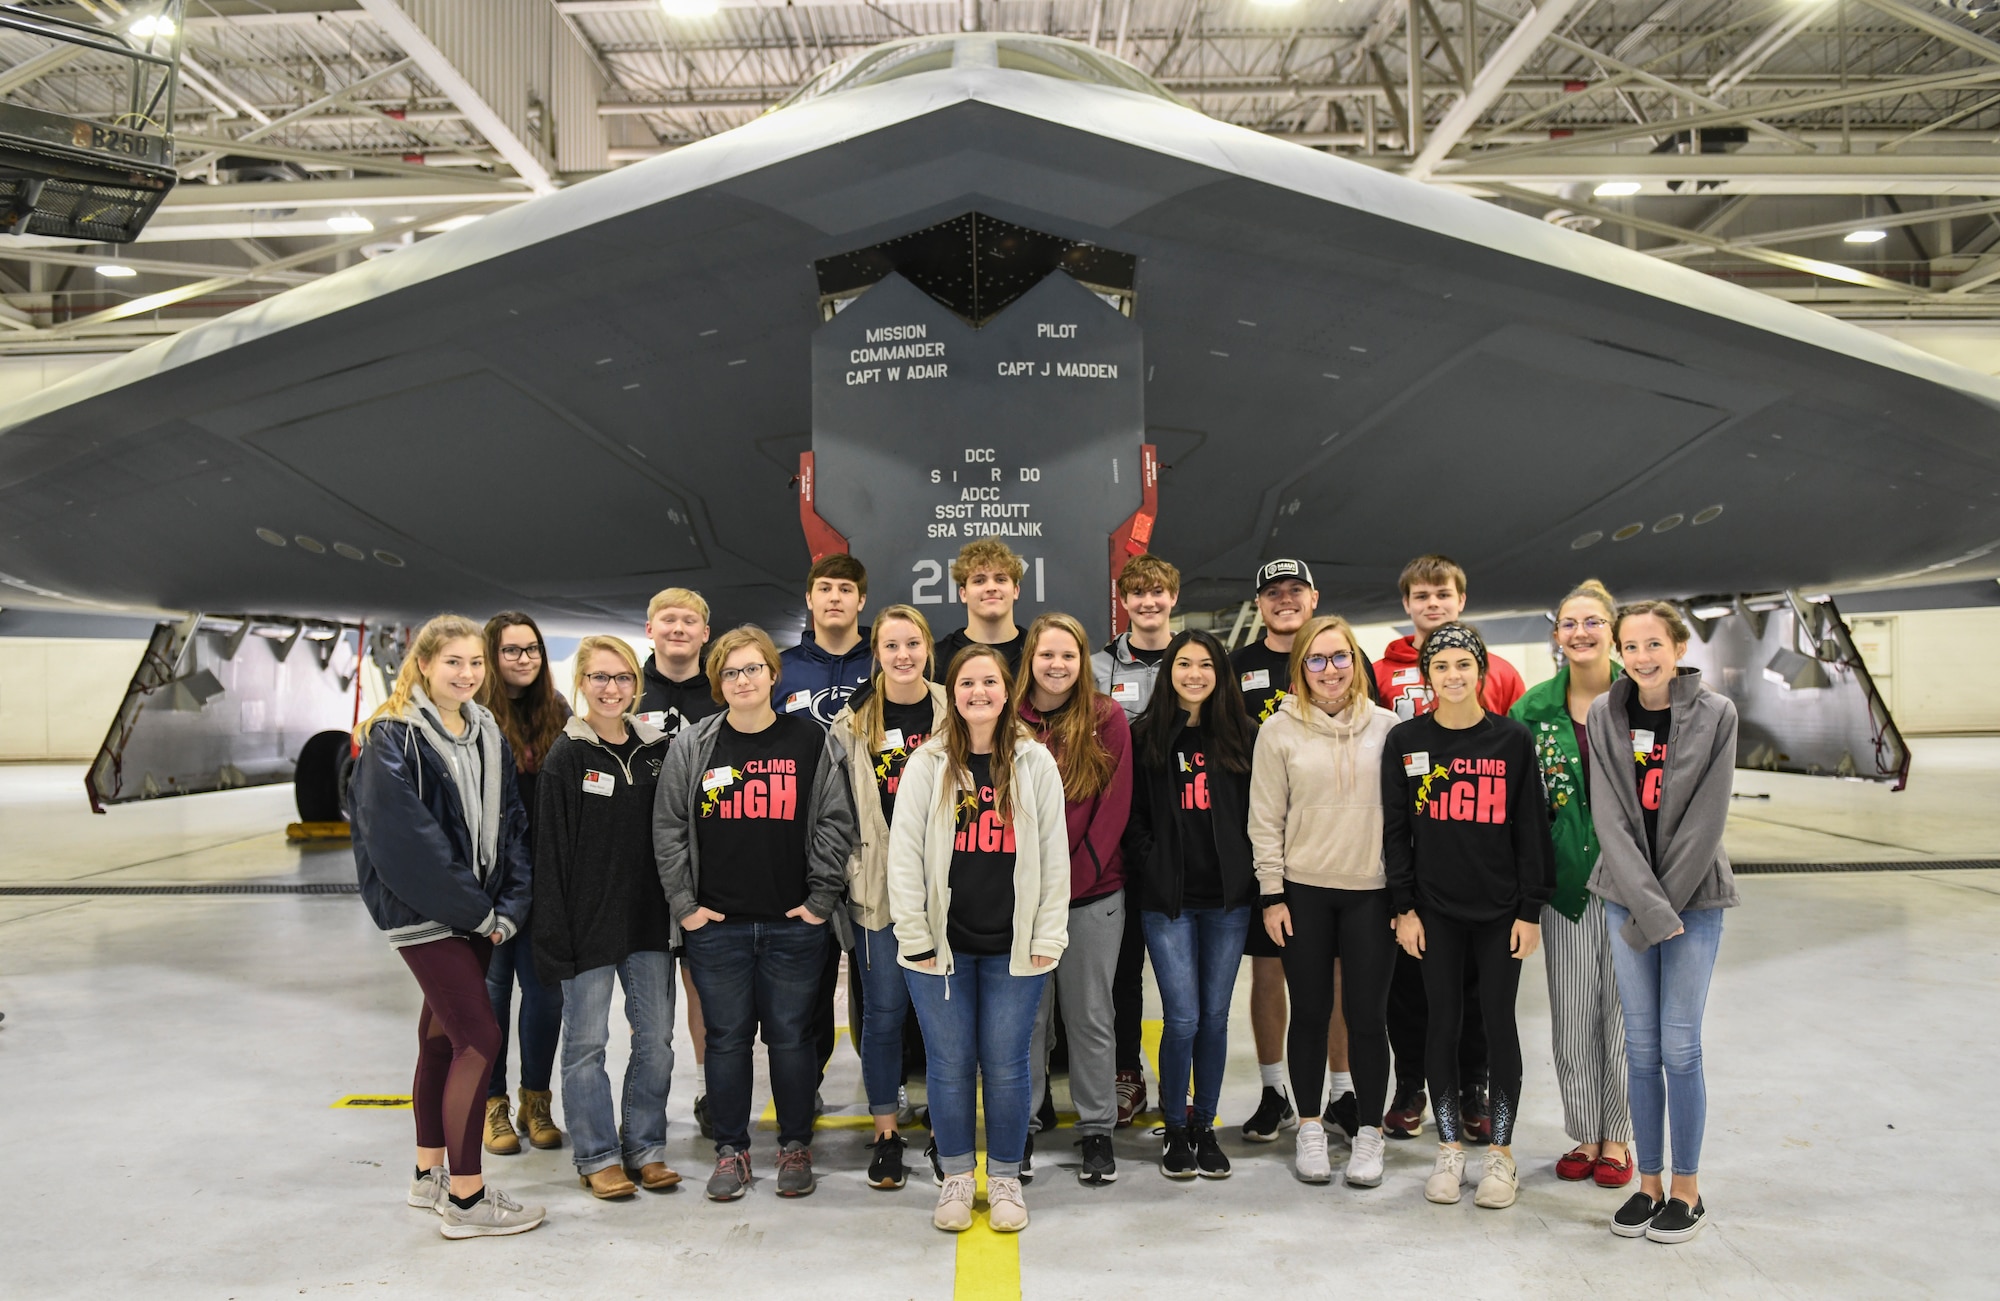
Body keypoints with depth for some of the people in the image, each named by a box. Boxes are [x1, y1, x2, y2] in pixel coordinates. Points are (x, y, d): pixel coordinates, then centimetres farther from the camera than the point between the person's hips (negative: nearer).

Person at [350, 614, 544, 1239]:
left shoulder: (486, 735, 11)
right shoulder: (393, 737, -11)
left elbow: (509, 824, 8)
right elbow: (404, 836, -18)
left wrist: (508, 906, -4)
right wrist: (474, 910, -16)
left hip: (479, 916, 7)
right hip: (423, 912, -7)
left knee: (442, 1036, 15)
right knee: (480, 1040, -10)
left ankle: (430, 1175, 28)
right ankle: (465, 1199, 0)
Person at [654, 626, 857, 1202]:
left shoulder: (811, 741, 2)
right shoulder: (693, 747, 4)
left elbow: (836, 822, 1)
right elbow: (669, 829, 5)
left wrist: (821, 900, -3)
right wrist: (684, 905, -1)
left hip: (795, 923, -1)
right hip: (716, 923, 1)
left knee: (790, 1036, 7)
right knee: (726, 1038, 8)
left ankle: (795, 1146, 23)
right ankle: (730, 1150, 22)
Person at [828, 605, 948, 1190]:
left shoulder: (952, 715, 3)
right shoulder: (853, 724, 4)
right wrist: (838, 878, 3)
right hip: (878, 888, 0)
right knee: (884, 1008, 4)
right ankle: (885, 1131, 18)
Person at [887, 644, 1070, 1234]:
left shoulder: (1035, 763, 3)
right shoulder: (927, 764, 0)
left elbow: (1054, 856, 3)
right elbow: (904, 854, -1)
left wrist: (1048, 939, -1)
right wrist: (914, 936, -5)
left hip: (1013, 946, 0)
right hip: (942, 942, 0)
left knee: (1006, 1064, 7)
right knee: (949, 1063, 7)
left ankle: (1005, 1178, 24)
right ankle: (955, 1178, 25)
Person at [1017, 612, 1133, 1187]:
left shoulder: (1107, 720, -2)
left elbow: (1113, 808, -6)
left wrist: (1073, 879, -12)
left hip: (1094, 896, -1)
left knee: (1090, 1017, 9)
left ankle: (1097, 1129, 23)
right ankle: (1020, 1127, 25)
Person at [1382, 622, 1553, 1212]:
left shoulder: (1513, 739, -2)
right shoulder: (1405, 741, 0)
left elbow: (1531, 828, 0)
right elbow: (1396, 828, 3)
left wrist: (1531, 910, -3)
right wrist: (1403, 907, -1)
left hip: (1500, 909, -1)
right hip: (1435, 909, 1)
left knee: (1499, 1023, 5)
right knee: (1443, 1023, 7)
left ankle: (1501, 1152, 18)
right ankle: (1449, 1148, 19)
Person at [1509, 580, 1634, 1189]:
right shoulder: (1534, 707, 3)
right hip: (1566, 880, 2)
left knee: (1623, 1008, 5)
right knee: (1570, 1013, 7)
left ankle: (1617, 1138, 20)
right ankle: (1584, 1134, 22)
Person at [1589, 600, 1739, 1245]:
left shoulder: (1715, 714, -7)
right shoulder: (1603, 715, 0)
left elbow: (1705, 818, -9)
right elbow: (1609, 817, -5)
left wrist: (1662, 905, -11)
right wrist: (1647, 906, -13)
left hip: (1695, 897, -2)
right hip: (1626, 896, 2)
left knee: (1679, 1047, -1)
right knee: (1640, 1047, 7)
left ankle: (1687, 1188, 15)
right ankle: (1649, 1183, 19)